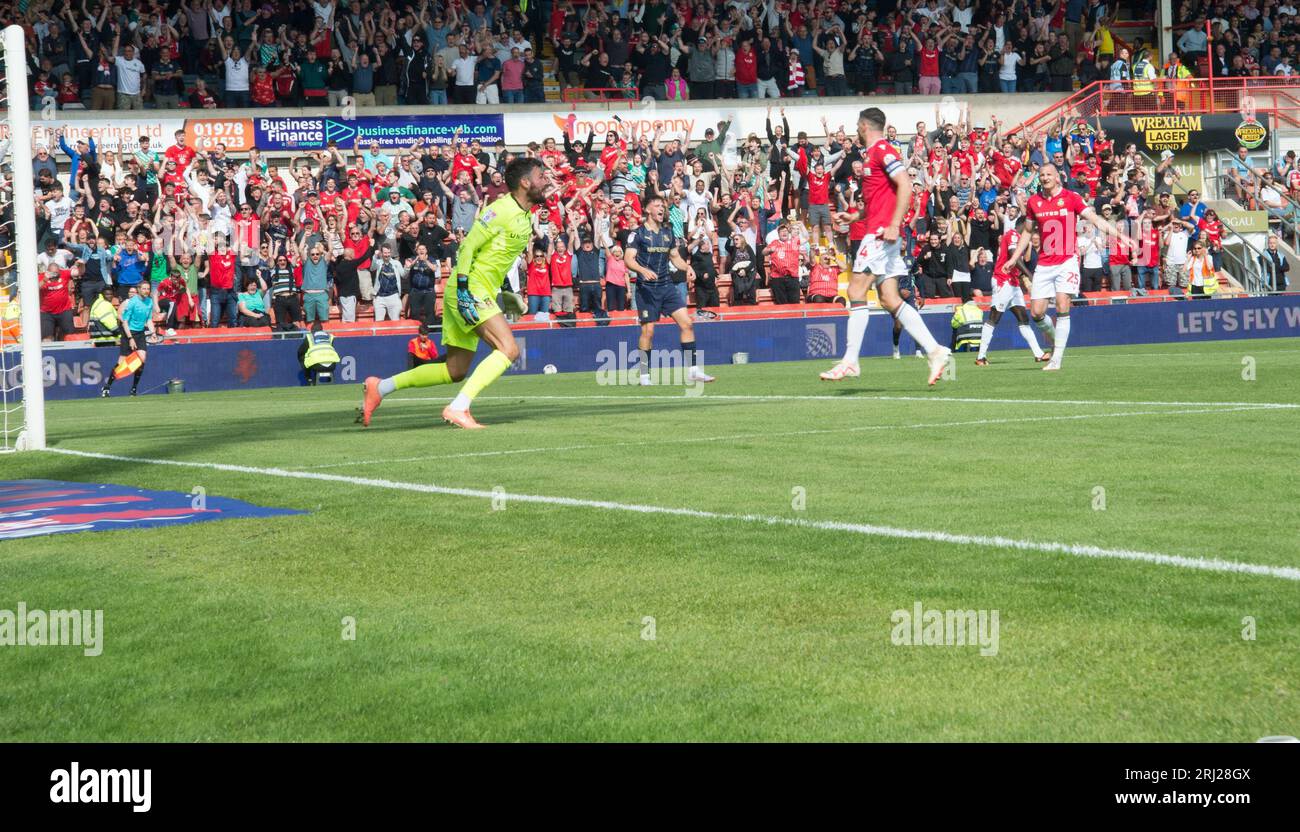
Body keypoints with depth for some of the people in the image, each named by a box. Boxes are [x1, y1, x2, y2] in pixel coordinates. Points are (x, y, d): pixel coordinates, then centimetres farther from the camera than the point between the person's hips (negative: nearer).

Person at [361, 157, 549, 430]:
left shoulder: (526, 217, 14)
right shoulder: (502, 210, -14)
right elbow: (468, 246, -17)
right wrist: (463, 286, -23)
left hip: (482, 294, 9)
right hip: (470, 289, -9)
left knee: (455, 372, 10)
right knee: (509, 349, -23)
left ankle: (380, 387, 19)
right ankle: (459, 408, -24)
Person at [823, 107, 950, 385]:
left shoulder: (882, 150, -9)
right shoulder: (873, 153, 21)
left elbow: (905, 185, -19)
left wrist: (893, 225, -24)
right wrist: (854, 216, 22)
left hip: (881, 232, -10)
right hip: (878, 231, 10)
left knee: (856, 291, -10)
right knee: (890, 299, 4)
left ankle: (850, 361, -11)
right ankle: (935, 350, -1)